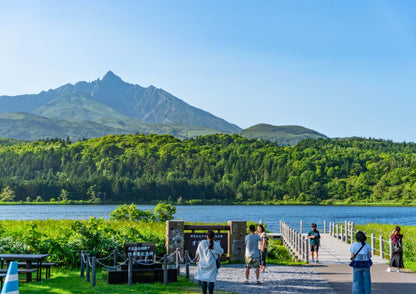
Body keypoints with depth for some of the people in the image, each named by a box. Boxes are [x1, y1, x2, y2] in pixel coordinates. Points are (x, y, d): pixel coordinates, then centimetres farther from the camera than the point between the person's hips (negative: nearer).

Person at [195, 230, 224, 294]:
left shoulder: (202, 243, -7)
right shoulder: (216, 244, -7)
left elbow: (198, 253, 1)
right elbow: (221, 252, 8)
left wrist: (197, 260, 17)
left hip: (202, 263, 1)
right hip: (212, 264, -1)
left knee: (203, 280, 13)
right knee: (211, 280, 4)